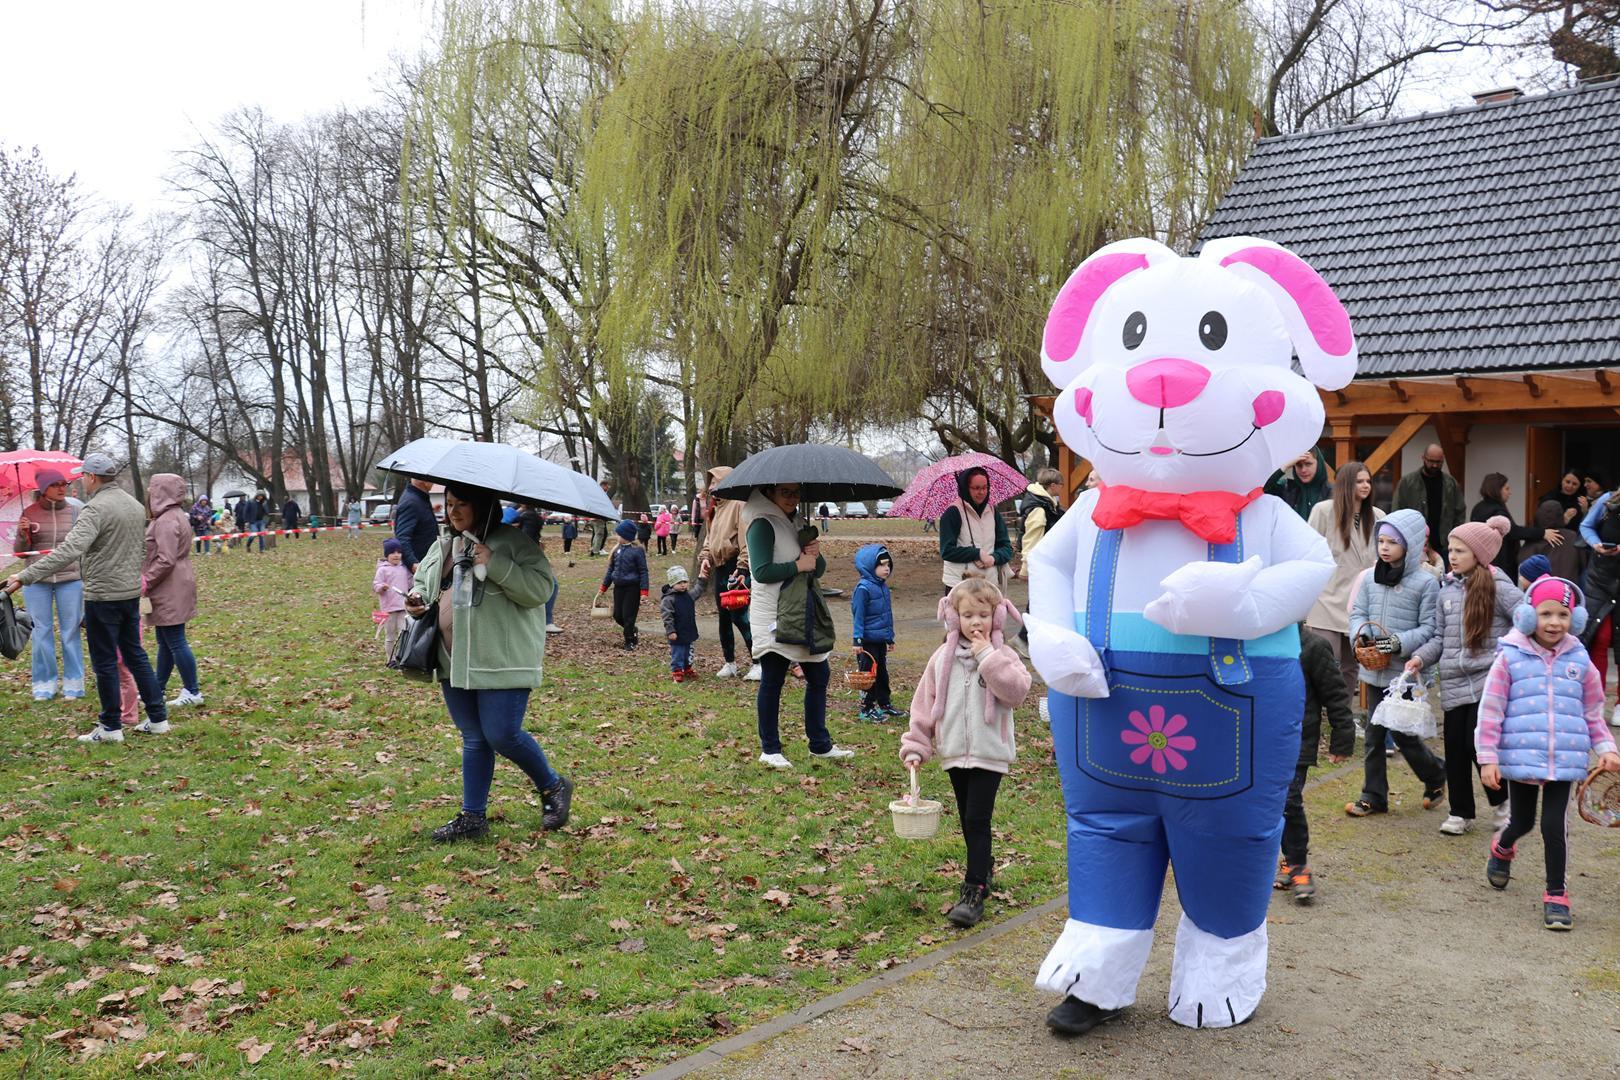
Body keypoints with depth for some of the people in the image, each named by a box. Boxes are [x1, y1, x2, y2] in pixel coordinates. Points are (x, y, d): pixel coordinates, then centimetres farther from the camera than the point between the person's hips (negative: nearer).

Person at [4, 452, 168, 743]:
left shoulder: (96, 509, -18)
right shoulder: (136, 505, 9)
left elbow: (69, 550, -30)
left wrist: (25, 577, -32)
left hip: (103, 595, -8)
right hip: (131, 592, 8)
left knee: (105, 662, 3)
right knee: (135, 654, 16)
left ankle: (111, 727, 12)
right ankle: (157, 717, 17)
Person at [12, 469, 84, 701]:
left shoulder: (73, 512, 2)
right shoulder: (29, 512, 1)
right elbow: (19, 551, 4)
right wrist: (22, 534, -14)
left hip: (69, 579, 0)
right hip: (37, 580, 0)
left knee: (70, 632, 3)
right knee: (41, 632, 5)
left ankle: (73, 684, 11)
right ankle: (44, 685, 14)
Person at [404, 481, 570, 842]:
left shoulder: (512, 542, -8)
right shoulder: (442, 547, 14)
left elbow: (541, 588, -18)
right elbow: (422, 580, 30)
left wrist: (495, 565, -25)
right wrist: (418, 598, 6)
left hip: (502, 662, -7)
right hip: (455, 663, 7)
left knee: (502, 735, -8)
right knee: (473, 739, 13)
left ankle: (553, 787, 17)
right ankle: (472, 816, 22)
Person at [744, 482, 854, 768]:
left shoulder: (797, 522, 15)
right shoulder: (762, 525, -10)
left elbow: (820, 569, 15)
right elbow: (762, 571, -20)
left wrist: (815, 553, -6)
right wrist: (799, 565, -16)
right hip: (773, 615, -8)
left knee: (819, 675, 11)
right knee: (773, 680, -1)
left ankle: (820, 744, 21)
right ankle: (769, 750, 9)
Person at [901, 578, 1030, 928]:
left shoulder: (1003, 656, -5)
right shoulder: (943, 657, 3)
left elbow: (1017, 692, -22)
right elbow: (924, 702, 5)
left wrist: (988, 657, -23)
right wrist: (916, 745, 1)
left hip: (990, 753, -4)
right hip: (954, 753, 4)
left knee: (977, 820, -9)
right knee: (968, 820, 15)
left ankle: (974, 893, -5)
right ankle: (983, 870, 33)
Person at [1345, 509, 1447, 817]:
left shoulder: (1426, 582, -8)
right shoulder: (1370, 578, 5)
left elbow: (1429, 629, -10)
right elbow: (1358, 613, 9)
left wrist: (1400, 642, -23)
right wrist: (1361, 633, -12)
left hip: (1406, 671, -5)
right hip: (1375, 668, 5)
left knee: (1403, 733, 1)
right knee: (1374, 733, 9)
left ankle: (1436, 776, 29)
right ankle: (1374, 797, 18)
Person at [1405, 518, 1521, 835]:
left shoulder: (1498, 588, -7)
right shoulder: (1447, 590, 9)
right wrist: (1421, 657, -2)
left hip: (1488, 682, -5)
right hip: (1454, 684, 5)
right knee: (1455, 749, 8)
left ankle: (1501, 802, 19)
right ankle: (1461, 812, 22)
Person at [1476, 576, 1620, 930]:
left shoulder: (1579, 661, 4)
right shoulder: (1510, 658, -5)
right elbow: (1491, 711, -4)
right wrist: (1488, 758, -6)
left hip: (1564, 760, 1)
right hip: (1520, 757, -1)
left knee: (1555, 825, -3)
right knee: (1522, 822, 12)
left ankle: (1556, 896, 13)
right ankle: (1502, 849, 48)